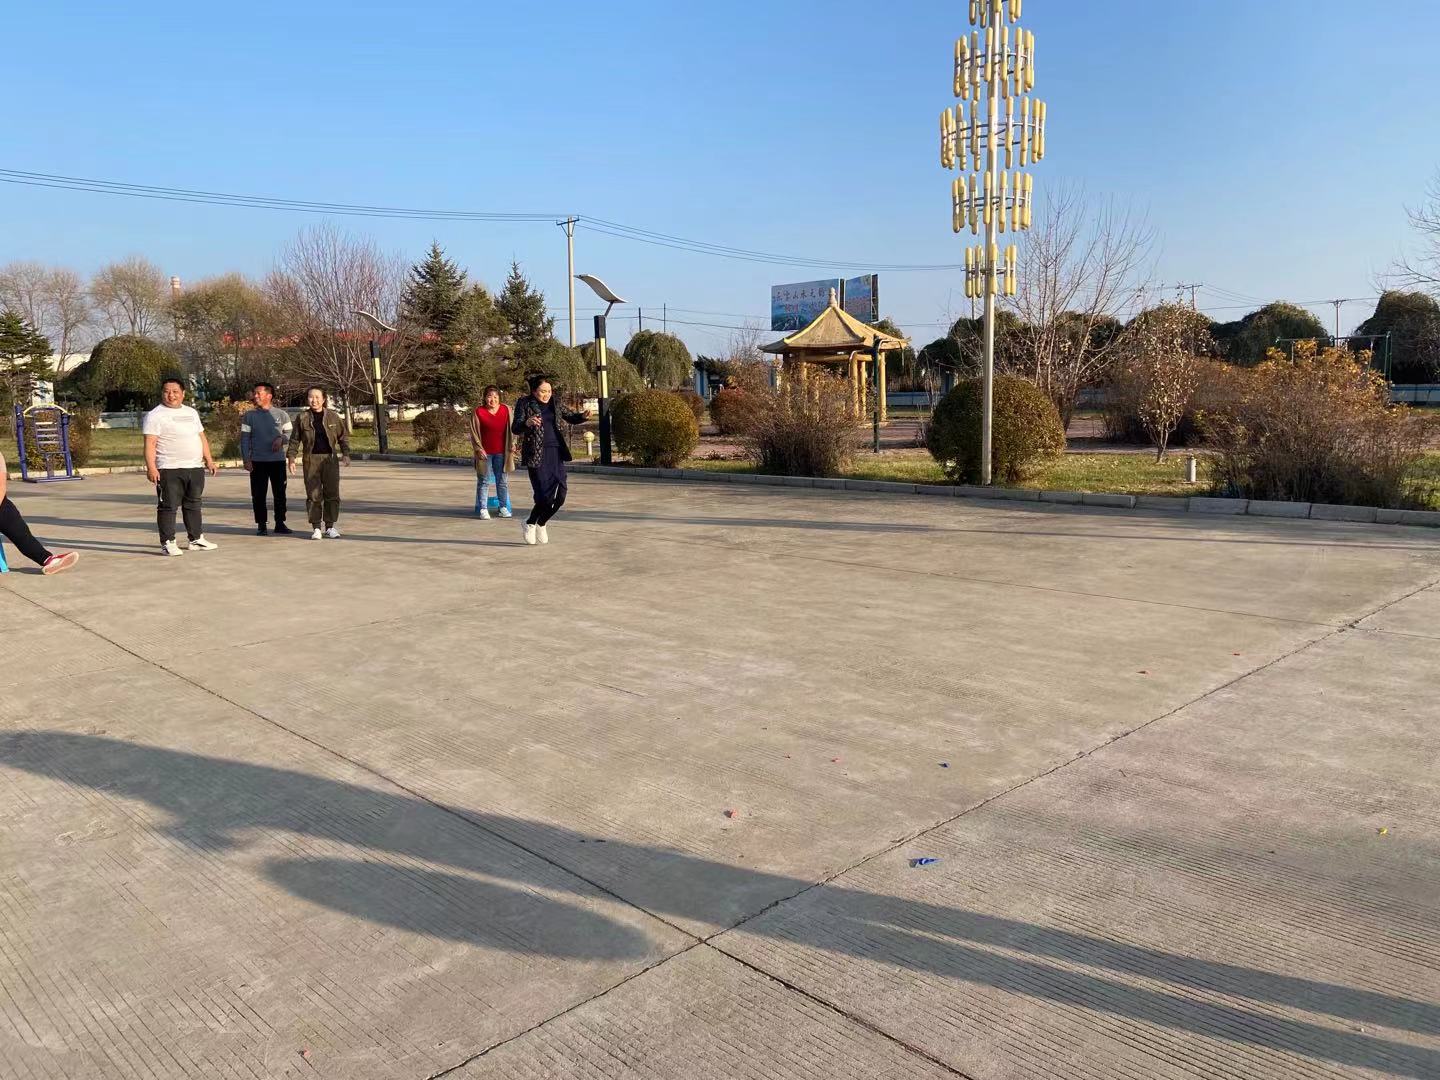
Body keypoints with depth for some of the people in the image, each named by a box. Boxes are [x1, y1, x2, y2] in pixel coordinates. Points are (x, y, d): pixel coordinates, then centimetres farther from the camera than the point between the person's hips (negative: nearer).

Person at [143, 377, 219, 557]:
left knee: (193, 504, 14)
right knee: (168, 506, -4)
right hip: (169, 470, -6)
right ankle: (168, 543, 0)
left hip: (195, 468, 6)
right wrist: (151, 467, -20)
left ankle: (196, 539, 23)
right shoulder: (155, 415, -4)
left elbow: (202, 437, 22)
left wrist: (209, 460, 16)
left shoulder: (191, 413, 17)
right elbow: (150, 443, -11)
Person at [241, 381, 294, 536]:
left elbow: (290, 433, 8)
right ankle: (261, 525, 9)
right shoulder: (249, 416, 2)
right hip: (257, 461, -1)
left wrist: (281, 438, -14)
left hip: (278, 460, 1)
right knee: (258, 494, 1)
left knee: (280, 493, 6)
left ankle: (280, 523, 16)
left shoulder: (281, 414, 4)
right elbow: (244, 438, 2)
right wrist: (246, 459, -6)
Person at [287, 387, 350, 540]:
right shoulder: (302, 418, 4)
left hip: (330, 459, 1)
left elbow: (343, 436, 8)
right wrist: (291, 458, 1)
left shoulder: (333, 416, 5)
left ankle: (330, 527, 10)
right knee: (313, 495, -1)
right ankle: (316, 528, 7)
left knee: (332, 493, 1)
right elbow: (294, 440, 9)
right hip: (311, 460, 0)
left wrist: (346, 454, -3)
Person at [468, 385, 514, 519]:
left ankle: (503, 507, 18)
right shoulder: (478, 412, -3)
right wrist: (478, 448, -8)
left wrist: (512, 446, 4)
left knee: (503, 481, 8)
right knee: (483, 481, 3)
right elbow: (474, 432, -1)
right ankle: (483, 509, 7)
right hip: (485, 453, -2)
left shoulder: (506, 410, 3)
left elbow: (511, 429, 10)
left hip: (501, 452, 2)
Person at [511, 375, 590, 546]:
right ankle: (529, 525, 16)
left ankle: (540, 524, 24)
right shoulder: (524, 403, -3)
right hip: (536, 455, -5)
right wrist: (527, 423, -35)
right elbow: (515, 429, -13)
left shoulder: (554, 403, 11)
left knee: (560, 495, 0)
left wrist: (583, 416, 0)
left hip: (555, 453, 5)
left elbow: (569, 418, 22)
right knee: (545, 496, -12)